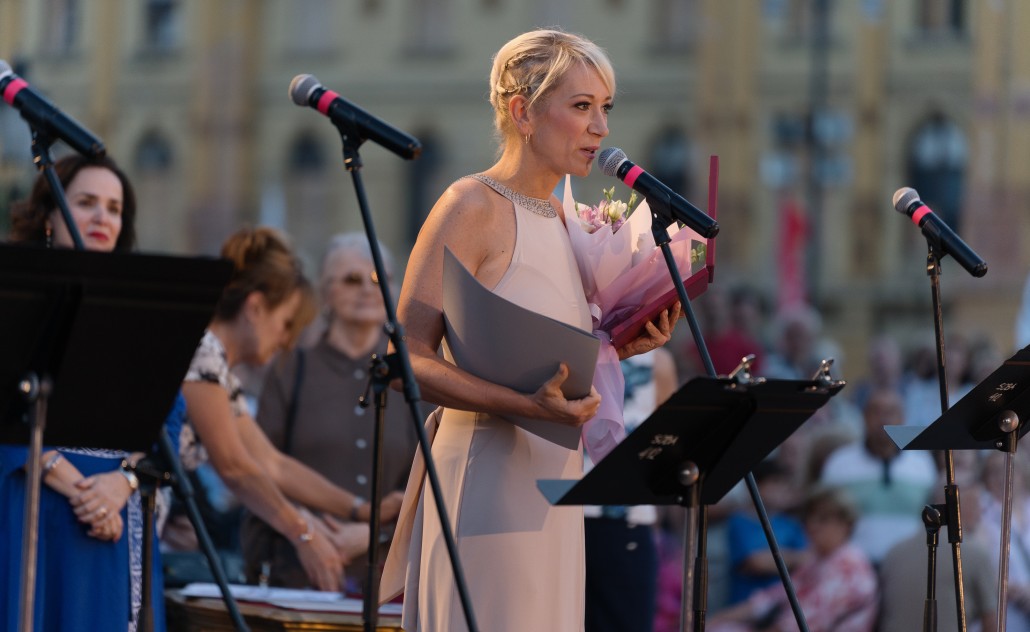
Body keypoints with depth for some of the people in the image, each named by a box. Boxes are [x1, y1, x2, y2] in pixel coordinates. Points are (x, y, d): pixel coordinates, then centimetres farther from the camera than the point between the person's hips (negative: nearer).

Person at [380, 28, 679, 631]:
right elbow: (409, 359, -17)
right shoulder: (471, 207, -10)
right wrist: (526, 404, -28)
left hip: (552, 484, 8)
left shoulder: (559, 219, 15)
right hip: (486, 480, -8)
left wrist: (619, 346, 4)